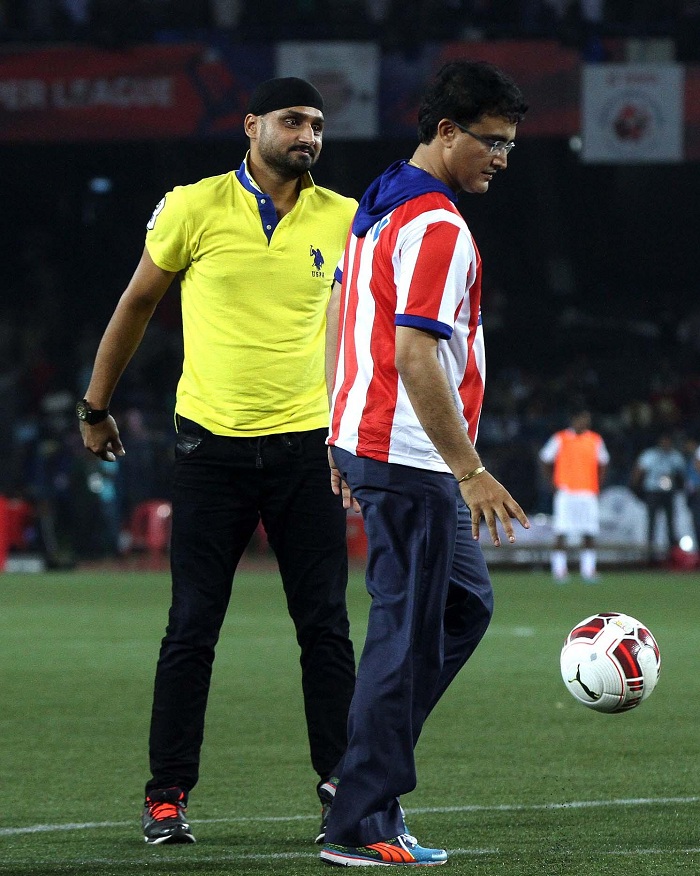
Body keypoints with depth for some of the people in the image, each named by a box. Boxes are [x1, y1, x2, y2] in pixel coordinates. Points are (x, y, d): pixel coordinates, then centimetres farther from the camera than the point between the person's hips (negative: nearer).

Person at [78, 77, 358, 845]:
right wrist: (95, 405, 13)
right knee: (191, 629, 1)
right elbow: (137, 301, 8)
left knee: (325, 626, 3)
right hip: (212, 443, -2)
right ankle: (166, 795, 8)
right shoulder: (195, 208, -4)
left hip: (306, 442, 2)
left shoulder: (343, 219, 2)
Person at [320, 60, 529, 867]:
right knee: (407, 634, -5)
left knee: (466, 602, 18)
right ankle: (361, 825, -2)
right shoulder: (437, 227, -17)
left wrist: (344, 438, 25)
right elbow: (414, 358, -24)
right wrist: (470, 471, -22)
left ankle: (367, 765, 16)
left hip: (364, 440, 10)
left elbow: (341, 321, 20)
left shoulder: (378, 207, 13)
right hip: (410, 460, -10)